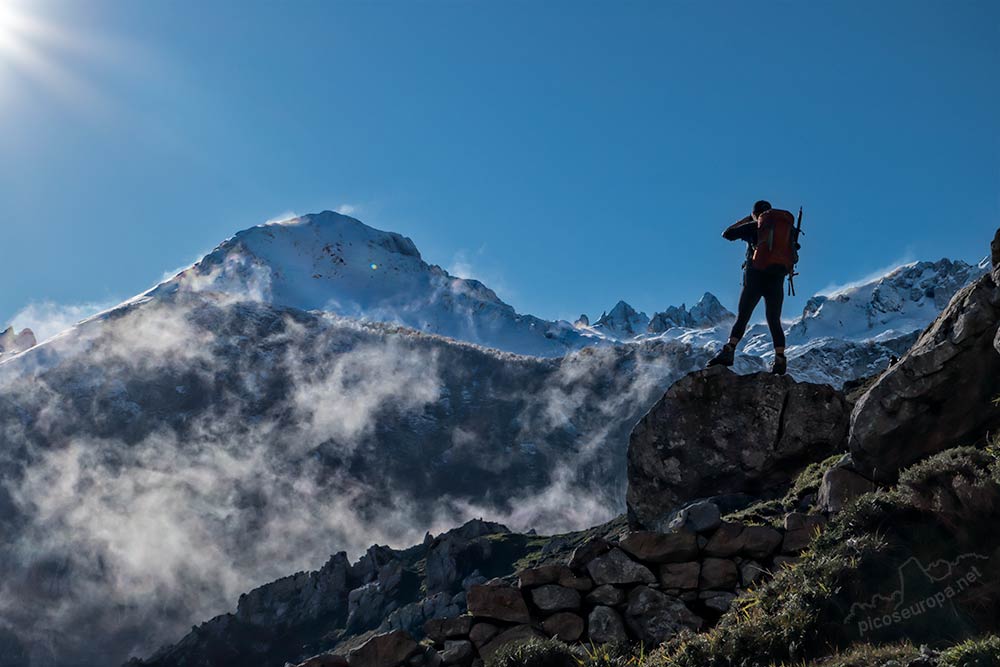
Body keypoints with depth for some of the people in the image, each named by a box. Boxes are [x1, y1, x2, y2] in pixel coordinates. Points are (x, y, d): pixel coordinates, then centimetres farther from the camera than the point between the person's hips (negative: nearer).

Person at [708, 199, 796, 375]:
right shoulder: (787, 227, 14)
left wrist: (746, 220, 24)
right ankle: (780, 360, -4)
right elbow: (792, 258, 20)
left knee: (742, 317, -1)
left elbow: (727, 234, 14)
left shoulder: (754, 226, 4)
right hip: (777, 279, 3)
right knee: (774, 322, 8)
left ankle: (729, 351, -18)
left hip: (755, 276, -3)